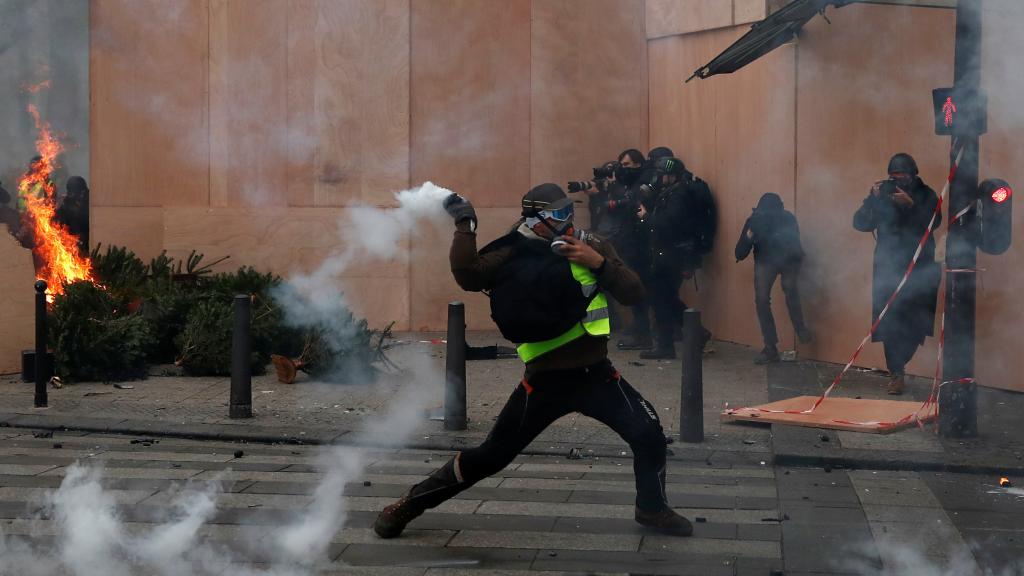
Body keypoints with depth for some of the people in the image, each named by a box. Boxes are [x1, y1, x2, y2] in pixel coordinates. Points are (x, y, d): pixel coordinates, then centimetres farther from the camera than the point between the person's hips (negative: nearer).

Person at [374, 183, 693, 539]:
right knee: (491, 456, 1)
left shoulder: (592, 248, 2)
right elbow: (467, 276, -21)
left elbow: (633, 293, -4)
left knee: (649, 435, -7)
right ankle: (410, 504, 17)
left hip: (596, 375, 3)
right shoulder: (513, 256, -6)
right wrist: (465, 225, -21)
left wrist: (599, 263, -18)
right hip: (545, 382, -3)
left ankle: (652, 508, 20)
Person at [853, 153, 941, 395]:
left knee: (916, 321, -2)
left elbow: (934, 222, -15)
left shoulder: (925, 194, 2)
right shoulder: (882, 192, 4)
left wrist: (910, 204, -27)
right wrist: (873, 200, -15)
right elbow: (860, 223, -1)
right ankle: (896, 374, -1)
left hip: (919, 267, 0)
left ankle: (898, 364, 21)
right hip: (888, 266, 0)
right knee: (890, 320, -6)